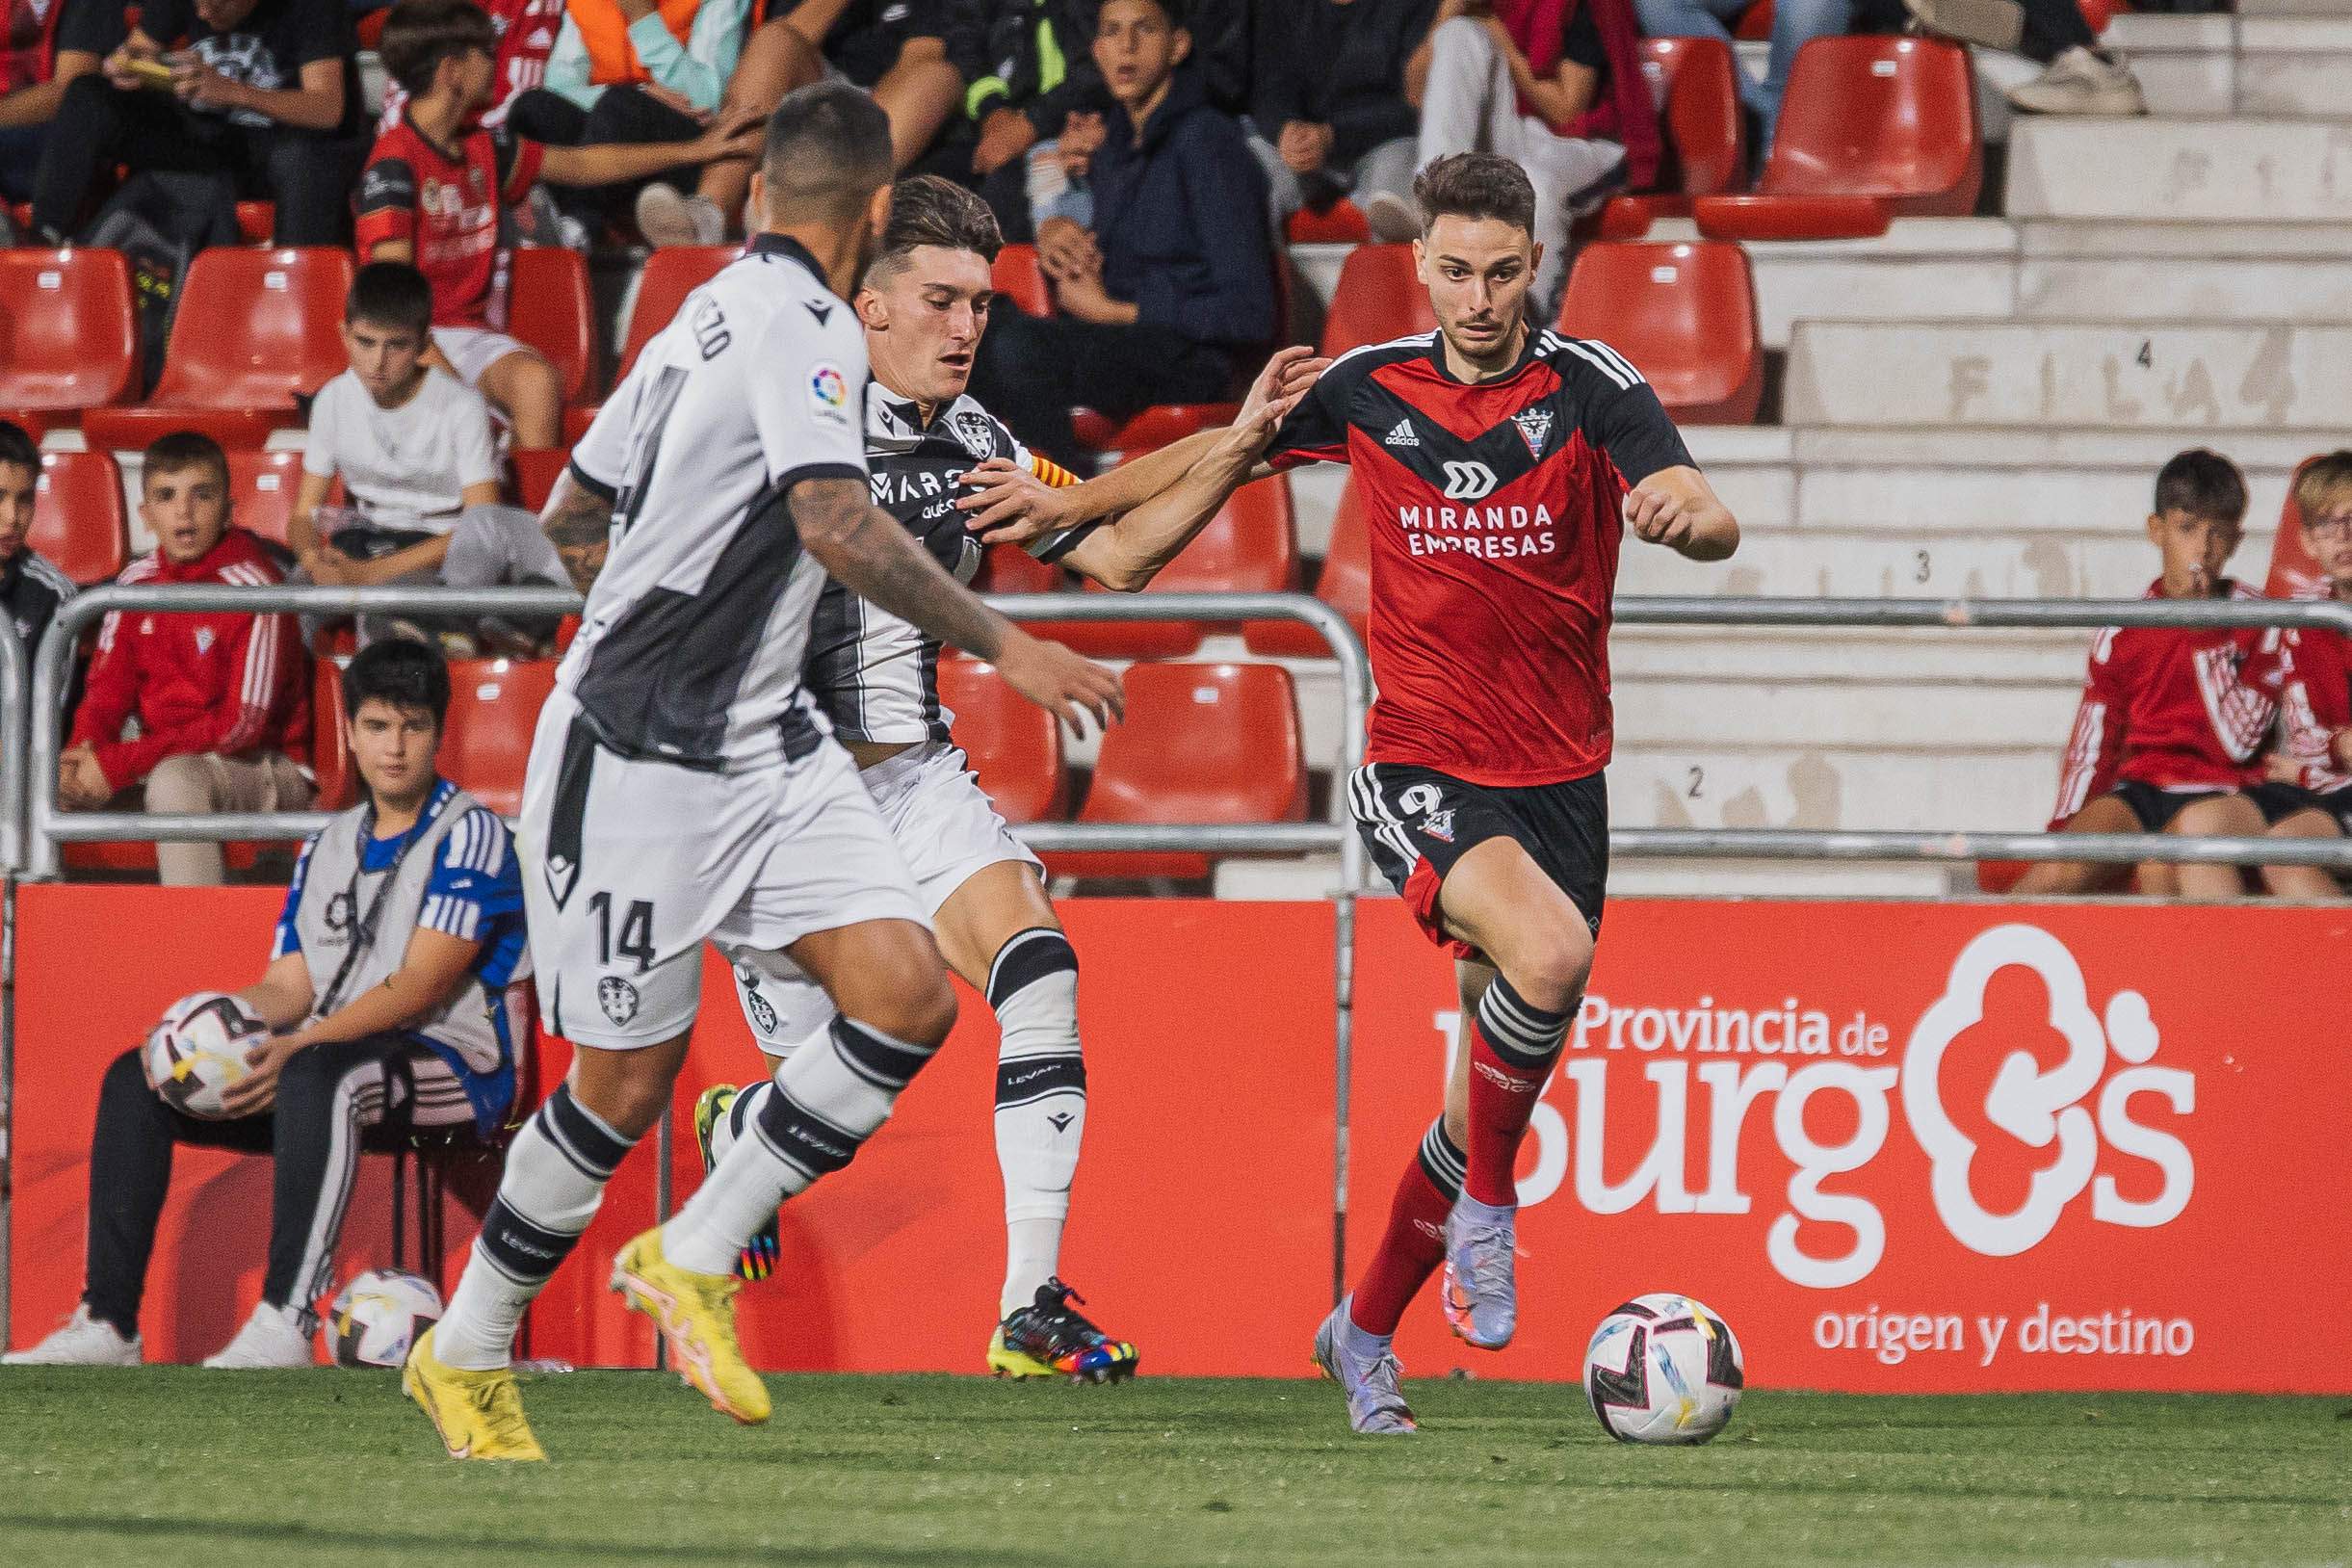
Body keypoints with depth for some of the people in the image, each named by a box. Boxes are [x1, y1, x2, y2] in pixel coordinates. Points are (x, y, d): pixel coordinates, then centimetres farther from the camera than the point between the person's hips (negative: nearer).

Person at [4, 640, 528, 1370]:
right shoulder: (327, 847, 19)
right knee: (135, 1081, -5)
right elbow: (290, 986, 14)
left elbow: (419, 988, -15)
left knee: (316, 1074, -40)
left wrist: (297, 1049, -25)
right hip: (325, 1057, 8)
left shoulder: (468, 833, -4)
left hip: (448, 1064, -8)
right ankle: (107, 1322, -11)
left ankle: (284, 1323, -46)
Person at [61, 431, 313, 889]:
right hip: (160, 760, 7)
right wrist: (86, 754, -17)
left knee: (174, 778, -37)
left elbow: (242, 725, -19)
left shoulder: (252, 586, -15)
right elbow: (108, 689, 8)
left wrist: (120, 765, -23)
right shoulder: (137, 581, 4)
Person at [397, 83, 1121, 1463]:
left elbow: (573, 514, 21)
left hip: (764, 741, 9)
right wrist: (1006, 645, -28)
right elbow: (839, 526, -31)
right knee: (629, 1083, 1)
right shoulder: (804, 326, -16)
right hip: (637, 763, -9)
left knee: (911, 998, -6)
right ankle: (468, 1357, 19)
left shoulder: (711, 313, 11)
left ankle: (694, 1258, 6)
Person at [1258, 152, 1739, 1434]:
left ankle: (1365, 1332, 30)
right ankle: (1486, 1207, -12)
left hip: (1558, 779, 2)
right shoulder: (1368, 390, -1)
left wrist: (1684, 510, -42)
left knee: (1492, 1102, 9)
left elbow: (1712, 527, -20)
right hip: (1419, 774, -2)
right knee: (1548, 948, -33)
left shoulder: (1589, 386, -6)